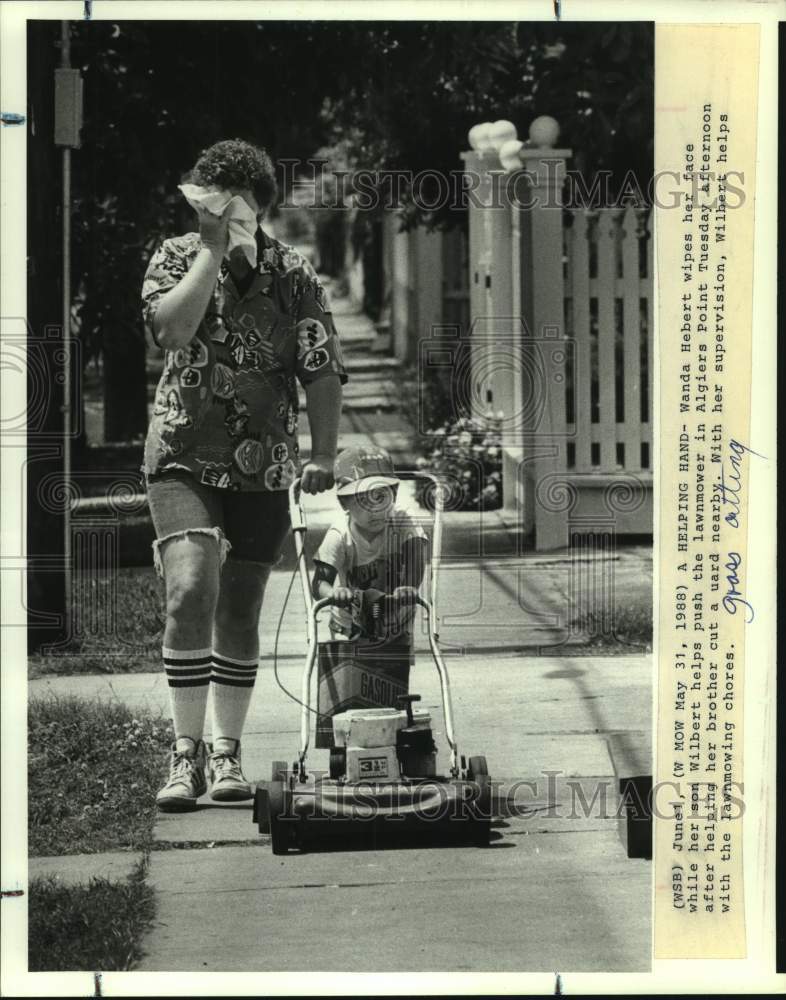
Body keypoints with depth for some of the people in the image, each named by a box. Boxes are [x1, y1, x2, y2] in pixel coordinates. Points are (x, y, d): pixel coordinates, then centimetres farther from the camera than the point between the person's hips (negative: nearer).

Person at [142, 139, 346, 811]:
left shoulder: (295, 276, 0)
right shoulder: (177, 257, 0)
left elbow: (323, 373, -2)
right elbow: (171, 330, -20)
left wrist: (323, 456, -11)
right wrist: (213, 247, -18)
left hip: (263, 466, 1)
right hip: (183, 457, -1)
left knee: (239, 611, 7)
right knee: (189, 592, -18)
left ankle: (227, 753, 20)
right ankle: (187, 753, -13)